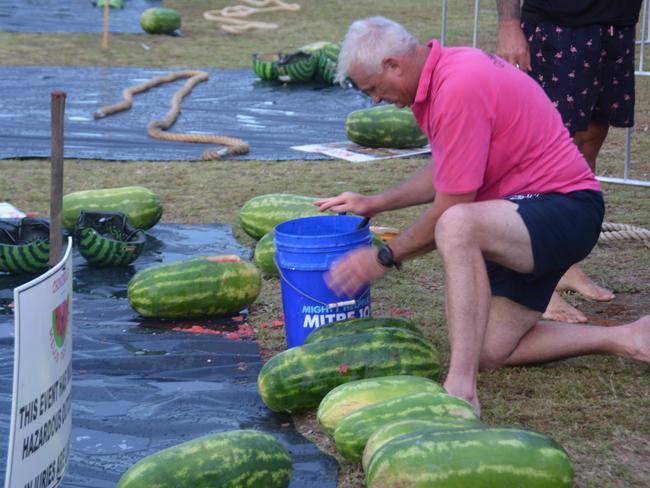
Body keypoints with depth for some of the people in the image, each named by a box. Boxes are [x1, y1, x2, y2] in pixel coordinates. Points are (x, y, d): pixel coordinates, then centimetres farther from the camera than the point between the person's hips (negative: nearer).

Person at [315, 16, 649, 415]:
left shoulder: (459, 88, -23)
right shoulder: (446, 72, 8)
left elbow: (451, 209, -20)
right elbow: (444, 173, 23)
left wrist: (384, 258, -9)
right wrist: (376, 203, 21)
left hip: (564, 208, -11)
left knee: (457, 226, -39)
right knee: (489, 351, 7)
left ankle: (461, 388, -39)